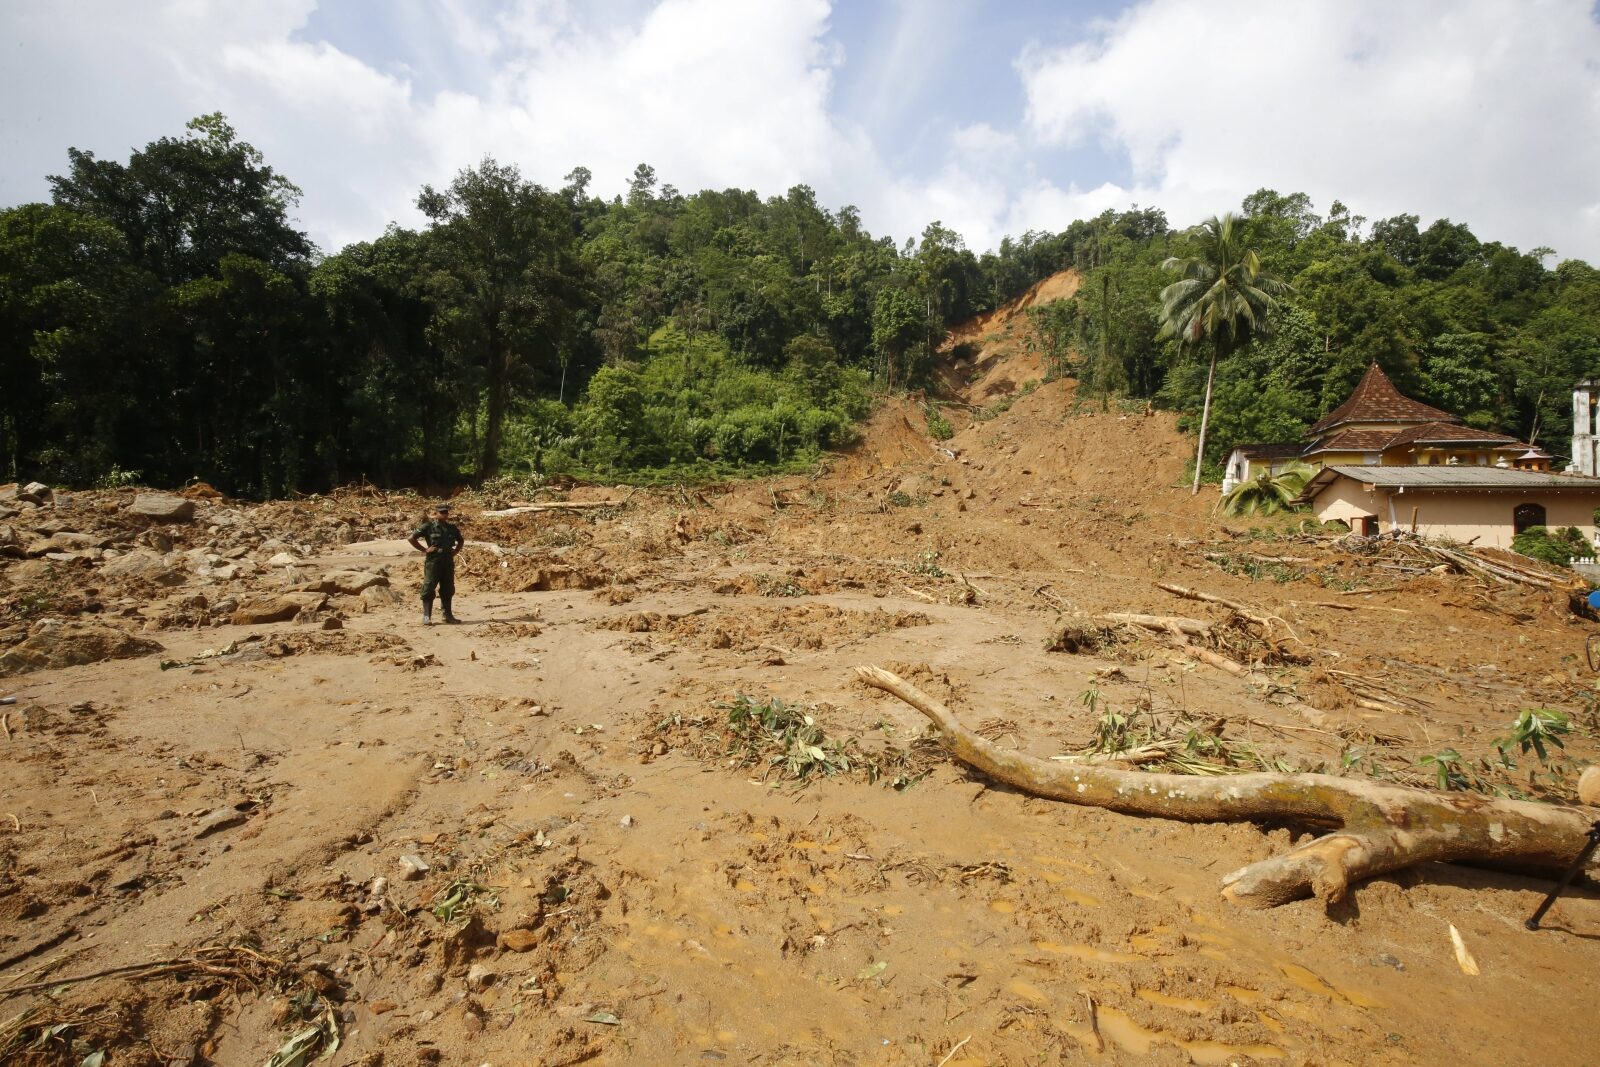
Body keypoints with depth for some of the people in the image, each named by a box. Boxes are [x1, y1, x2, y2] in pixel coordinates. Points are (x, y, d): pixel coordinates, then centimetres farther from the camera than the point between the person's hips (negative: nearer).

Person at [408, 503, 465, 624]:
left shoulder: (452, 528, 10)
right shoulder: (428, 526, -5)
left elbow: (461, 540, 27)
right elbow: (412, 538, -6)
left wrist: (455, 551, 13)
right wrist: (424, 550, -9)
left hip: (448, 562, 5)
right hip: (433, 562, -5)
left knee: (448, 590, 10)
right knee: (429, 589, -5)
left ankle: (448, 615, 19)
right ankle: (426, 617, -1)